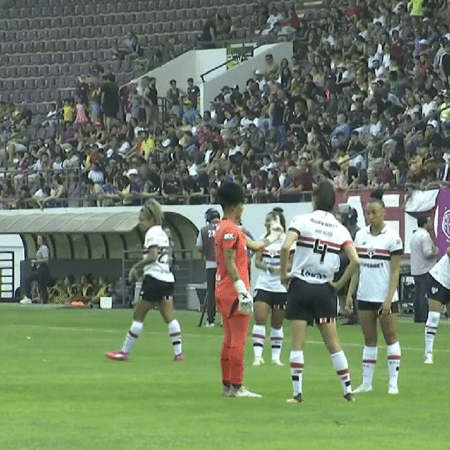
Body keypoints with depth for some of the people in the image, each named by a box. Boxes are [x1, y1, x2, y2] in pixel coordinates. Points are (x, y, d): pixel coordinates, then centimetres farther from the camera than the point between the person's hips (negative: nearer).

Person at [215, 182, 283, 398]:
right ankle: (236, 387, -7)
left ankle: (227, 385, 18)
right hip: (234, 292, -10)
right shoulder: (230, 230, -15)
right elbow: (230, 264, -20)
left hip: (224, 291, 10)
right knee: (238, 341, -8)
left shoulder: (228, 228, 16)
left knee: (230, 340, 14)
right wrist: (243, 292, -22)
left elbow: (254, 245, 28)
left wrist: (272, 237, 42)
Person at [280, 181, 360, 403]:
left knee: (297, 343, 1)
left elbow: (285, 247, -21)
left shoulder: (302, 220, -5)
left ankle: (297, 393, -2)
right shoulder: (340, 230, 3)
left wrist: (284, 273, -7)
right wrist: (339, 284, 3)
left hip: (300, 285, -2)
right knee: (333, 343, 9)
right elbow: (355, 261, -7)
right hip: (324, 289, 2)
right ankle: (348, 390, 11)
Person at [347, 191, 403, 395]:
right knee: (369, 339, 7)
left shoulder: (392, 238, -7)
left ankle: (393, 383, 2)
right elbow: (356, 267, 12)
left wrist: (388, 299, -16)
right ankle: (366, 382, 9)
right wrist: (350, 293, 4)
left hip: (385, 297, -5)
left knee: (390, 337, 0)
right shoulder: (360, 235, 8)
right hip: (365, 296, 5)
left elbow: (395, 271, -9)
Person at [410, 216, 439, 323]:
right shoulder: (425, 236, -16)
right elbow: (428, 254, -23)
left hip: (415, 271, 9)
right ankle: (425, 317, -7)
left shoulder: (414, 235, 16)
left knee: (418, 294, 12)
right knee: (425, 295, -7)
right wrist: (436, 253, -5)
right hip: (425, 270, -9)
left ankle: (418, 316, 16)